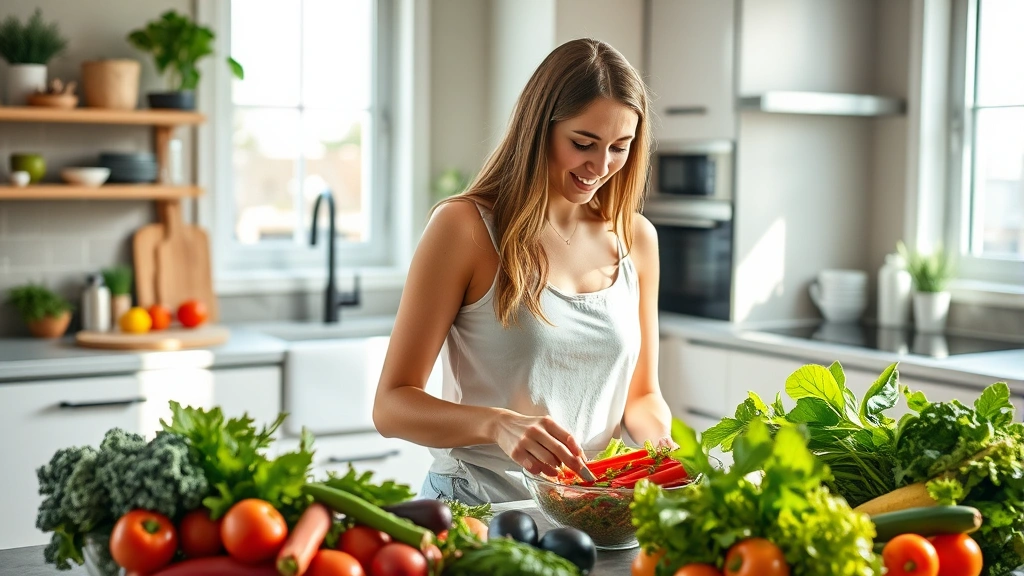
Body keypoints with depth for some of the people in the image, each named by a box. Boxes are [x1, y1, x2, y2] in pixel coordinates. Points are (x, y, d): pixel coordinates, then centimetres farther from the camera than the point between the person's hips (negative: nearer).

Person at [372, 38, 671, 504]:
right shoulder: (465, 227, -5)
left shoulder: (636, 238, 10)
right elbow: (392, 405, -8)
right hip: (472, 508, -4)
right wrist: (498, 425, -27)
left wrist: (662, 442, -4)